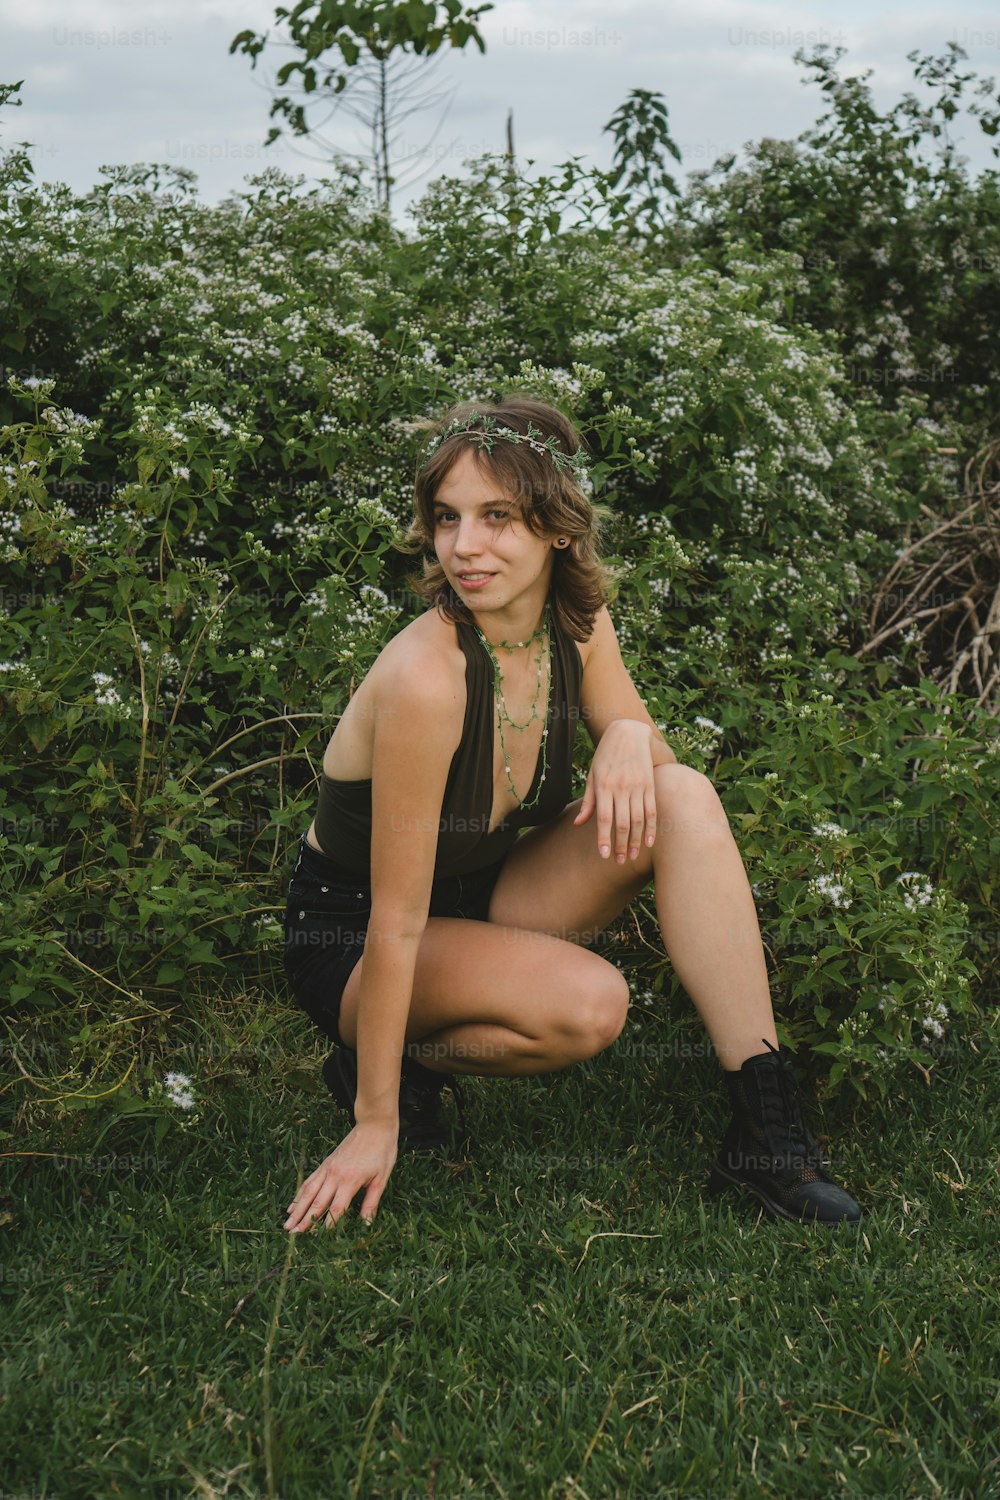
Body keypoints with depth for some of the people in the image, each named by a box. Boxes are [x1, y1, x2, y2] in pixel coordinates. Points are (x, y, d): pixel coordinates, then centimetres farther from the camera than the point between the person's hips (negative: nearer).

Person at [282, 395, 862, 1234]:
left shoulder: (577, 621, -10)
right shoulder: (426, 677, -30)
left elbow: (643, 750, 4)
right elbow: (395, 924, -27)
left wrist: (630, 737, -22)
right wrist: (375, 1123, -22)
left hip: (483, 895, 7)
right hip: (346, 935, -6)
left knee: (685, 797, -16)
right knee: (585, 1002, -33)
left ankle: (765, 1128, -17)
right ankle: (402, 1058, -3)